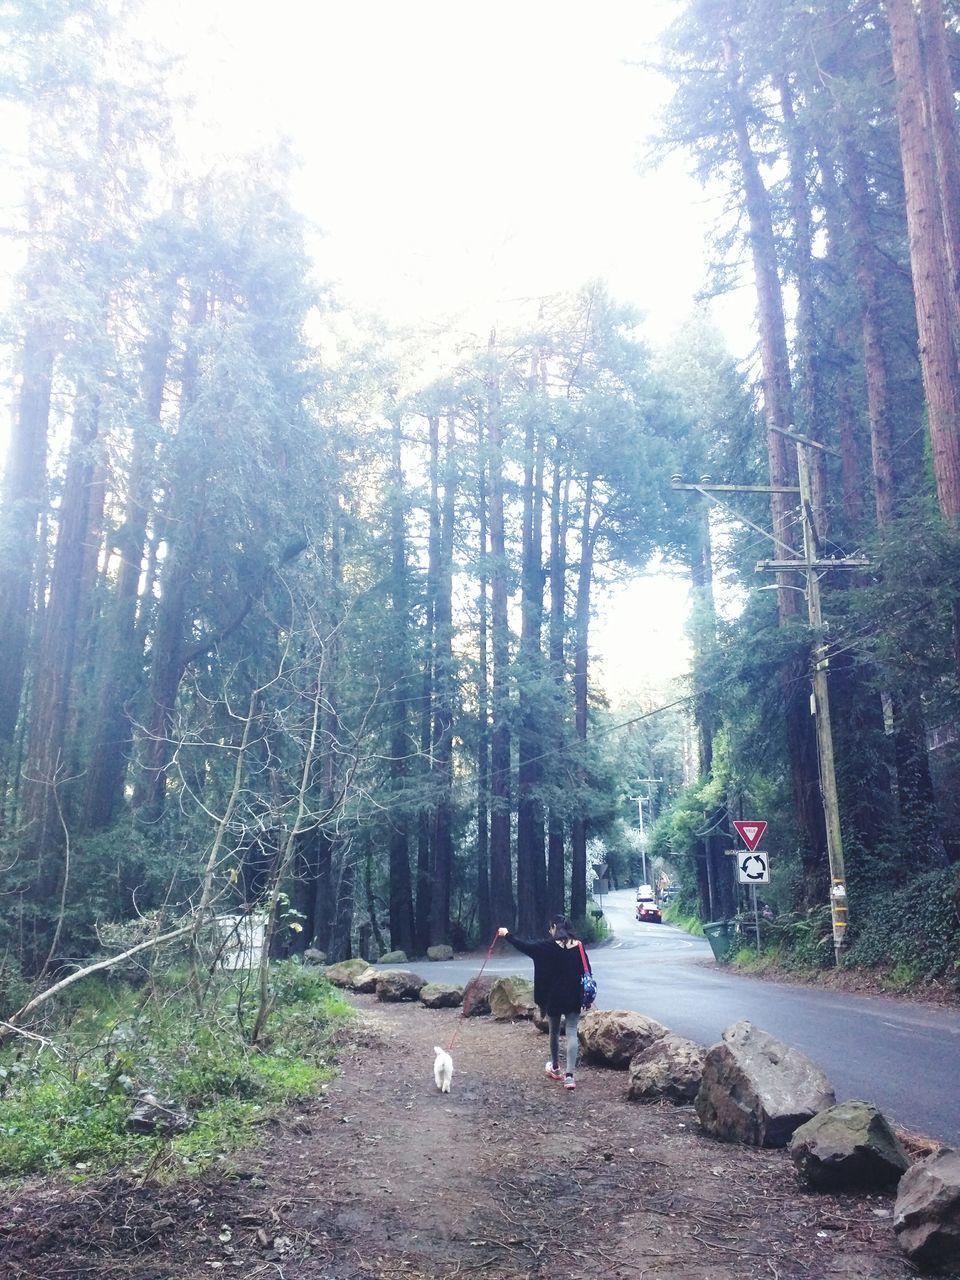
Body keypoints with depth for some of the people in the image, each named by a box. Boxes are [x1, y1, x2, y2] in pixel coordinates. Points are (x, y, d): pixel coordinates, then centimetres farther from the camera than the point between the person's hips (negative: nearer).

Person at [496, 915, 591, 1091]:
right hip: (574, 997, 2)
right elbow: (586, 971, 2)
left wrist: (507, 935, 11)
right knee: (572, 1032, 0)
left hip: (554, 996, -2)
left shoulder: (548, 946, -10)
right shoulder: (578, 946, -1)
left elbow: (525, 946, -2)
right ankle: (570, 1074, -11)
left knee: (554, 1032, 17)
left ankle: (555, 1068, 35)